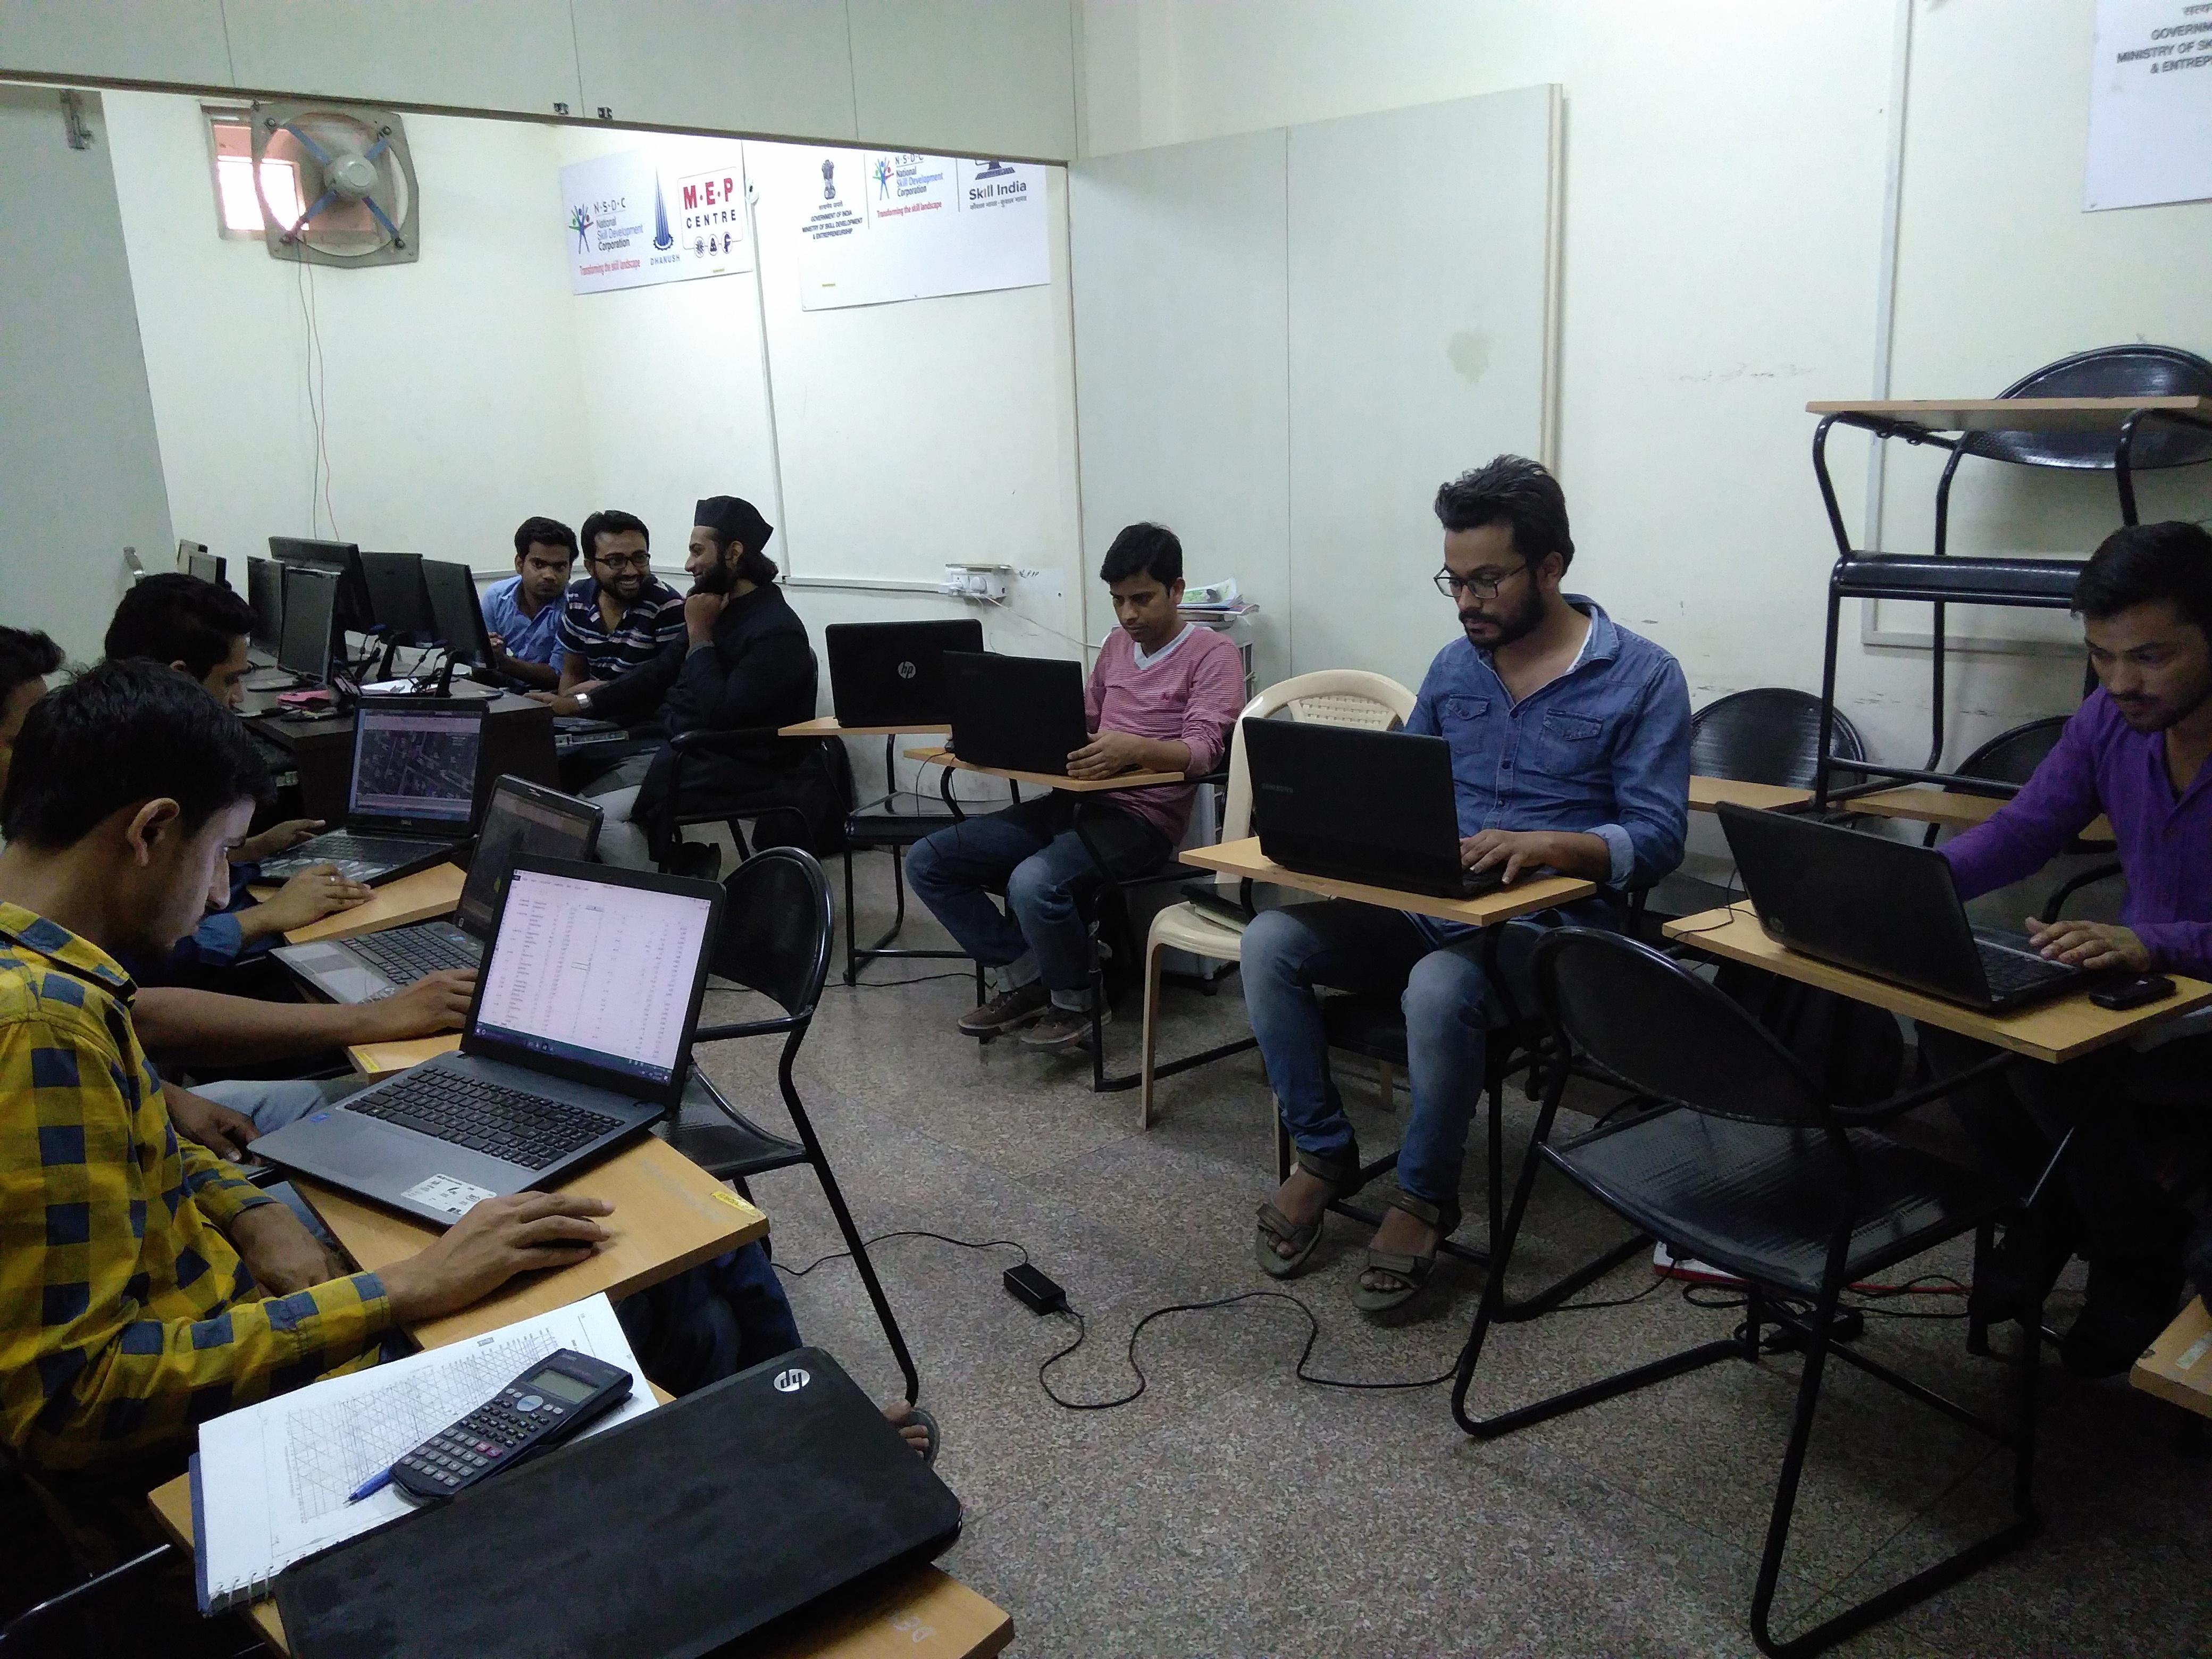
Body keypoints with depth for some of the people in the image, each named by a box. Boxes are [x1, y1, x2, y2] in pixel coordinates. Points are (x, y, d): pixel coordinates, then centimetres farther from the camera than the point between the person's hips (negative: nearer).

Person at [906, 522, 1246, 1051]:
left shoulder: (1212, 655, -4)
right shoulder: (1116, 645, 18)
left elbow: (1203, 749, -16)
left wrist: (1136, 748, -37)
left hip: (1142, 815, -8)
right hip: (1075, 800, 8)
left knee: (1033, 884, -36)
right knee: (928, 862, -6)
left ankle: (1074, 1001, -6)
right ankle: (1025, 979, 3)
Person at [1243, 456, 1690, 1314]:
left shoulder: (1642, 677, -4)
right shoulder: (1454, 665, 12)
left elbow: (1657, 836, -10)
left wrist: (1543, 843, -27)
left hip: (1547, 918, -5)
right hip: (1423, 905, 5)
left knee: (1440, 989, -38)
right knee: (1269, 943, -19)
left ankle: (1425, 1196, -10)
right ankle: (1322, 1154, -1)